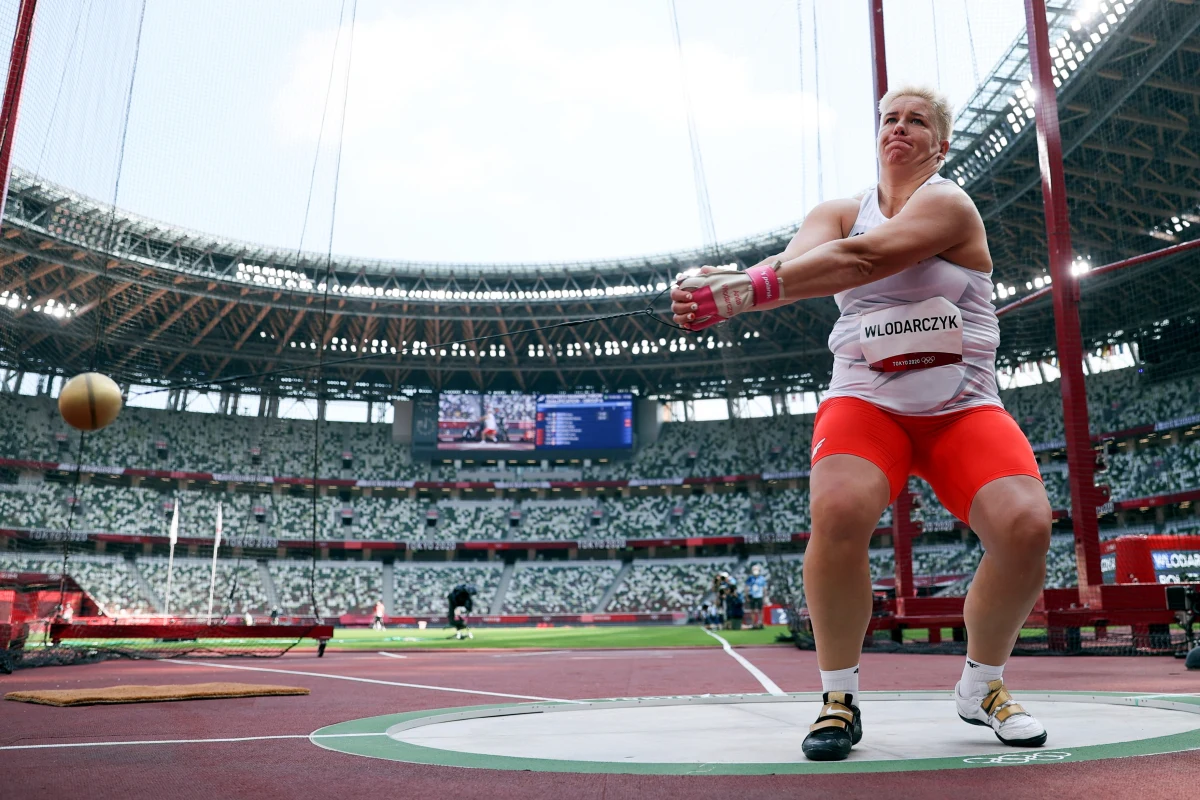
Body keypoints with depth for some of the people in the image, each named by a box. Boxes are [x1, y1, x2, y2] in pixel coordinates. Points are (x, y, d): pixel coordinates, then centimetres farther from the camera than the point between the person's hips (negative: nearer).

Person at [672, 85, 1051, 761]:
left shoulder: (949, 205, -6)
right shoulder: (839, 214, 8)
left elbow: (861, 260, -27)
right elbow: (796, 261, -16)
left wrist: (742, 292, -38)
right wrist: (726, 283, -40)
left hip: (963, 409, -1)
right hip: (867, 402, 1)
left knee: (1026, 524, -24)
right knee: (838, 509, -30)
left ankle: (983, 686, 5)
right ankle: (839, 698, -10)